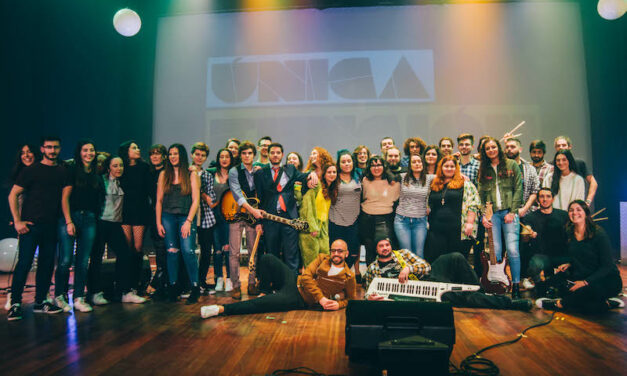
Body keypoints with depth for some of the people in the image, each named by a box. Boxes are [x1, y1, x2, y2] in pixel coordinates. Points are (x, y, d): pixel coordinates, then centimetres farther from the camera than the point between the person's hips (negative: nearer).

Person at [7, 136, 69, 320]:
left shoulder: (63, 172, 11)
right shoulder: (31, 170, 0)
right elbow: (13, 195, 0)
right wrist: (17, 221, -8)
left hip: (51, 226, 4)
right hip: (30, 225, -4)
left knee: (47, 264, 8)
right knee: (24, 263, -5)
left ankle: (40, 301, 19)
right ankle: (15, 303, 5)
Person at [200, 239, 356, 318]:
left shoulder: (348, 277, -2)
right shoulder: (322, 258, 5)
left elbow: (351, 299, 10)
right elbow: (306, 277, -4)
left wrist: (339, 304, -13)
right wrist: (321, 298, -16)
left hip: (299, 300, -4)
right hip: (295, 281, 5)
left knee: (261, 303, -25)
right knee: (267, 259, -16)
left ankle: (221, 309, -17)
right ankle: (267, 292, 4)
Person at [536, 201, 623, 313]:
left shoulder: (599, 234, -14)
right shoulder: (570, 233, 4)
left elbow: (607, 266, -16)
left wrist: (586, 282, -26)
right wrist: (569, 264, -5)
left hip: (608, 280, -6)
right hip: (581, 277, 6)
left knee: (583, 291, -36)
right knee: (556, 279, -20)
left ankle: (559, 304, -2)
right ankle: (606, 304, -12)